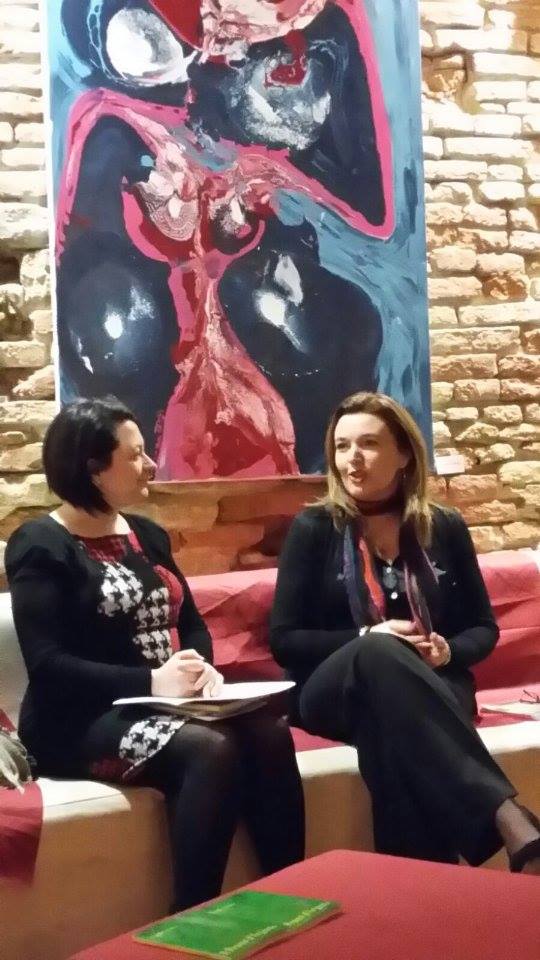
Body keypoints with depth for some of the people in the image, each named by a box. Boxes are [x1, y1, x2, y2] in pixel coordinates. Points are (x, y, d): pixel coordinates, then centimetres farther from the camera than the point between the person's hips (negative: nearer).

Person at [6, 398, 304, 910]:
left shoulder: (147, 534, 19)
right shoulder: (41, 546, -5)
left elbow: (191, 621, 18)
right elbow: (47, 663, -15)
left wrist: (204, 667, -6)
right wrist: (150, 683, -23)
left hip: (168, 704, 7)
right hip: (82, 720, -7)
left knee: (269, 733, -23)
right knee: (211, 749, -34)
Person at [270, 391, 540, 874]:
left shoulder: (445, 528, 9)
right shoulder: (313, 528, 3)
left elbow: (484, 628, 14)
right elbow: (284, 640, -1)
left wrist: (449, 652, -10)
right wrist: (370, 640, -16)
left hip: (431, 689, 2)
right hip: (336, 692, -1)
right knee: (379, 653, -41)